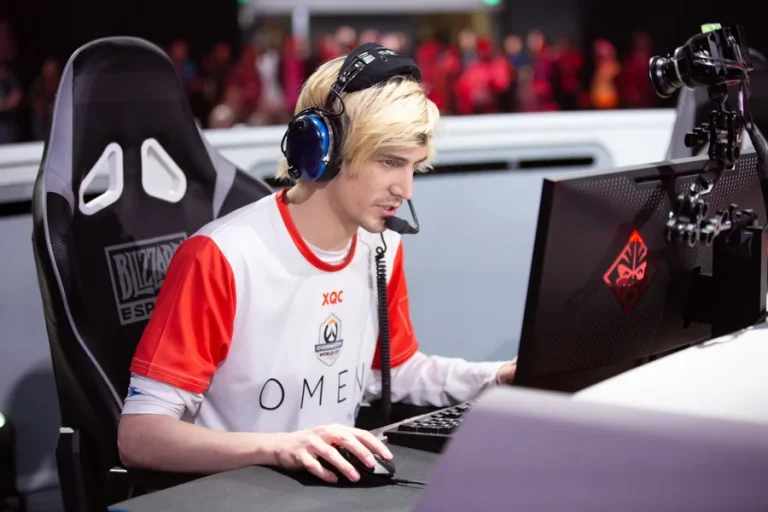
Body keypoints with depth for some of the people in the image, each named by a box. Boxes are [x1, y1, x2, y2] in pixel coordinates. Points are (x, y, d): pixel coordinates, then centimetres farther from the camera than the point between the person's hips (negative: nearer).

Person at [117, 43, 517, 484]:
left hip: (333, 484, 6)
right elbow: (138, 437, -21)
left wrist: (503, 377, 4)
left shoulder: (382, 247, 2)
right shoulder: (222, 257, -19)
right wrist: (277, 447, -34)